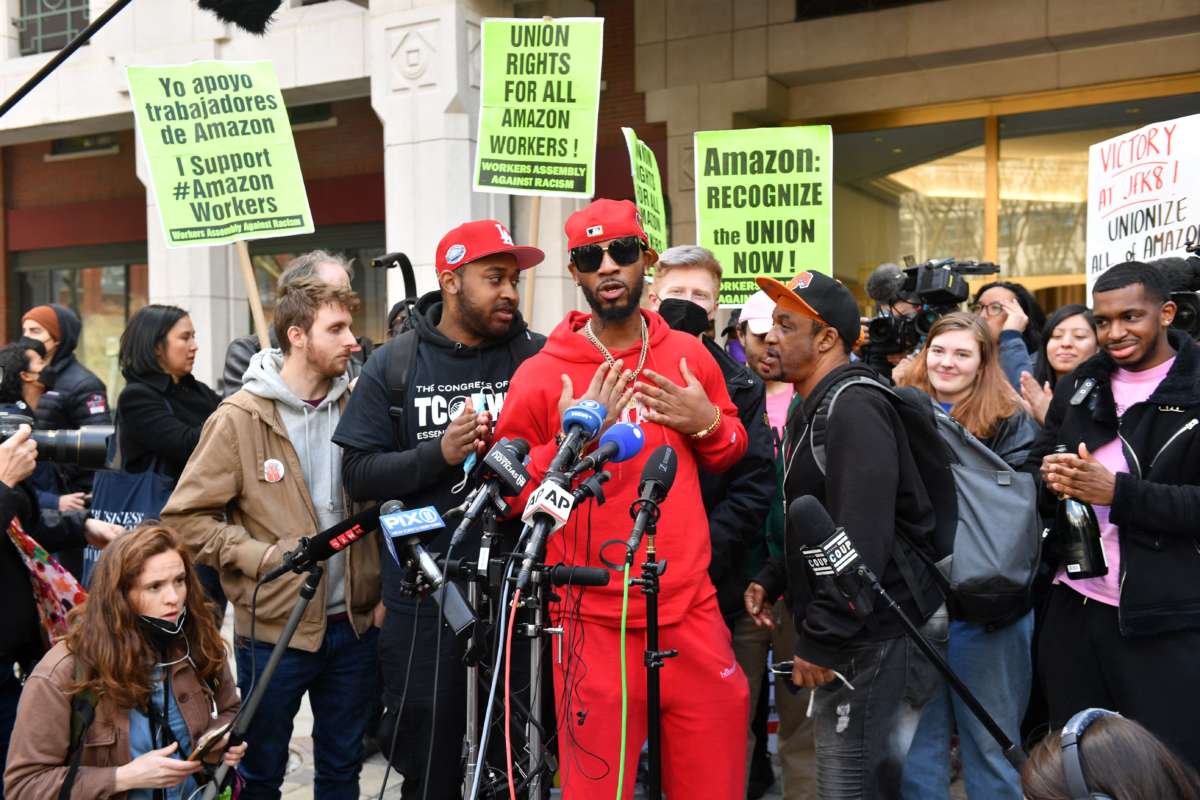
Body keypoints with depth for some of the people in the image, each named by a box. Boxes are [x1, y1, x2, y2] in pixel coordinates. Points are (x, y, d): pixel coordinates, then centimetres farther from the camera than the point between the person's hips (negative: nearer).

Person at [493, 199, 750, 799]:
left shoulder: (690, 355, 5)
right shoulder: (540, 375, -7)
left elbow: (732, 454, 18)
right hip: (595, 620, -3)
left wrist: (709, 424, -4)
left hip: (692, 608, 4)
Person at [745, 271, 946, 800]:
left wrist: (823, 639, -23)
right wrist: (772, 579, 10)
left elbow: (861, 539, -26)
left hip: (873, 629, -10)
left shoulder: (854, 408, -18)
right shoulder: (814, 408, 15)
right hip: (850, 623, 10)